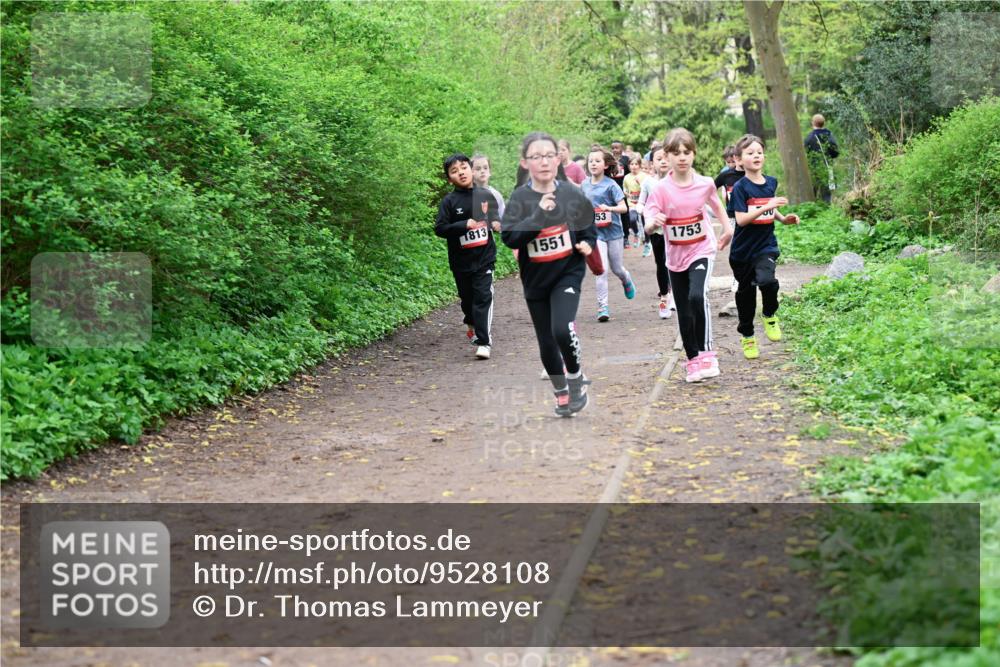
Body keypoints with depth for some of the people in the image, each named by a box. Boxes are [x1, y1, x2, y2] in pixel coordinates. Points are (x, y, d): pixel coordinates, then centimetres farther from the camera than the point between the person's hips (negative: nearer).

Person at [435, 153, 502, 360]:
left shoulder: (485, 195, 0)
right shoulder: (449, 201, -6)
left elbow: (495, 215, 17)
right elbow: (439, 228, -12)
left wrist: (497, 224, -5)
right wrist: (464, 225, -23)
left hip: (484, 257, 0)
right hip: (461, 260, 1)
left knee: (483, 297, -10)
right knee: (467, 297, 16)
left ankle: (483, 341, -10)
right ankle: (472, 324, 47)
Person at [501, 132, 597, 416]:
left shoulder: (572, 194, -6)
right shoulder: (520, 198, -8)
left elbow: (589, 229, 10)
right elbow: (509, 237, -19)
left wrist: (587, 244, -10)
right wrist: (539, 214, -26)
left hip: (568, 273, -1)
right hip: (535, 279, 2)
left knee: (562, 329, -23)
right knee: (547, 344, 10)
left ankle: (576, 378, 5)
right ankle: (561, 392, 34)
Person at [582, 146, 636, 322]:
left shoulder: (611, 185, -10)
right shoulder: (585, 185, 2)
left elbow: (623, 208, -14)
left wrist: (609, 208, -30)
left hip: (613, 231, -2)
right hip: (596, 232, 2)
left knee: (617, 269, 11)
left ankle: (627, 281, 48)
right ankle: (603, 307, -7)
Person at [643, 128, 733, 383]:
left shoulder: (705, 183, -8)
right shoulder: (662, 189, -13)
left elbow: (716, 204, 14)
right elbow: (649, 217, -17)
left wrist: (728, 228, 16)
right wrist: (654, 221, -39)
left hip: (701, 250, -1)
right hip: (676, 256, 1)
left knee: (698, 296, -26)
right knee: (684, 313, 8)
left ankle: (707, 352, -15)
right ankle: (693, 360, 24)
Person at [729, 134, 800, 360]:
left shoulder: (771, 183, 4)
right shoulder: (740, 187, -11)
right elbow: (741, 219, -21)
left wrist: (783, 218, 5)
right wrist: (766, 207, -28)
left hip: (766, 246, 2)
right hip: (743, 250, -2)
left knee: (767, 281, -26)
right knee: (746, 293, 10)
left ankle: (770, 316, 3)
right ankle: (747, 337, 28)